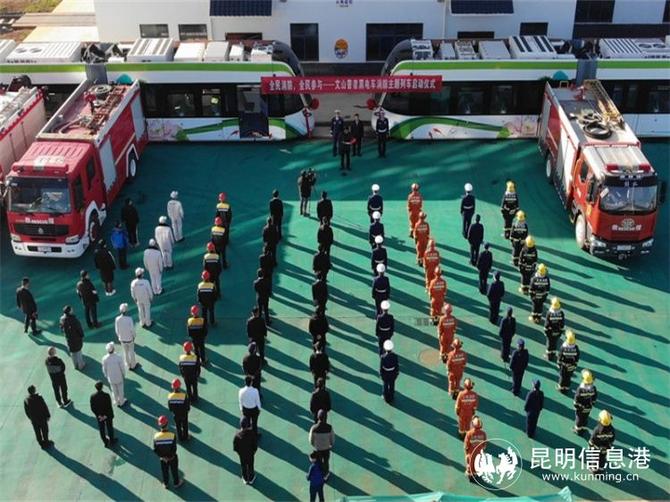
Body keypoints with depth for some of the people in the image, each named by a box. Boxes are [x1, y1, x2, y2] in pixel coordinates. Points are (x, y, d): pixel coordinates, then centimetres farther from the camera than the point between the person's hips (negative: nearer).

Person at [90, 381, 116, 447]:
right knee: (110, 428, 21)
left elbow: (92, 408, -14)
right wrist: (106, 416, -10)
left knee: (102, 429, 22)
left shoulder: (92, 396, -21)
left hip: (99, 416, 2)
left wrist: (99, 416, -6)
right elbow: (109, 407, -24)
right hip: (108, 415, -2)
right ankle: (111, 441, 40)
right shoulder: (106, 395, -30)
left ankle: (105, 443, 38)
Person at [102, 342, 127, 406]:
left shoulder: (105, 358, -27)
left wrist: (106, 376, 11)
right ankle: (122, 401, 43)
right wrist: (124, 375, 2)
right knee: (120, 389, 23)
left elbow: (104, 369, -10)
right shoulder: (118, 357, -32)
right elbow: (122, 368, -18)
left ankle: (117, 402, 44)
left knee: (114, 390, 24)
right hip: (119, 377, -2)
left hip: (111, 378, 2)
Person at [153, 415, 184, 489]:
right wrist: (171, 456, -8)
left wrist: (162, 456, -1)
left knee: (164, 471, 26)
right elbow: (174, 449, -26)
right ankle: (176, 483, 46)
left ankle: (166, 484, 48)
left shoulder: (156, 436, -25)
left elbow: (155, 450, -16)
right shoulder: (172, 435, -31)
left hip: (162, 458, 2)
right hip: (172, 458, -2)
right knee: (174, 470, 24)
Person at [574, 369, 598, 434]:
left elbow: (576, 399, -21)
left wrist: (575, 405, -3)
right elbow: (594, 398, -5)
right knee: (585, 418, 25)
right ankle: (583, 429, 43)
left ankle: (577, 429, 37)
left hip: (580, 408, -3)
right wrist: (592, 404, 13)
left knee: (579, 418, 19)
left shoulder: (580, 389, -32)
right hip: (588, 407, 3)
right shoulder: (593, 388, -20)